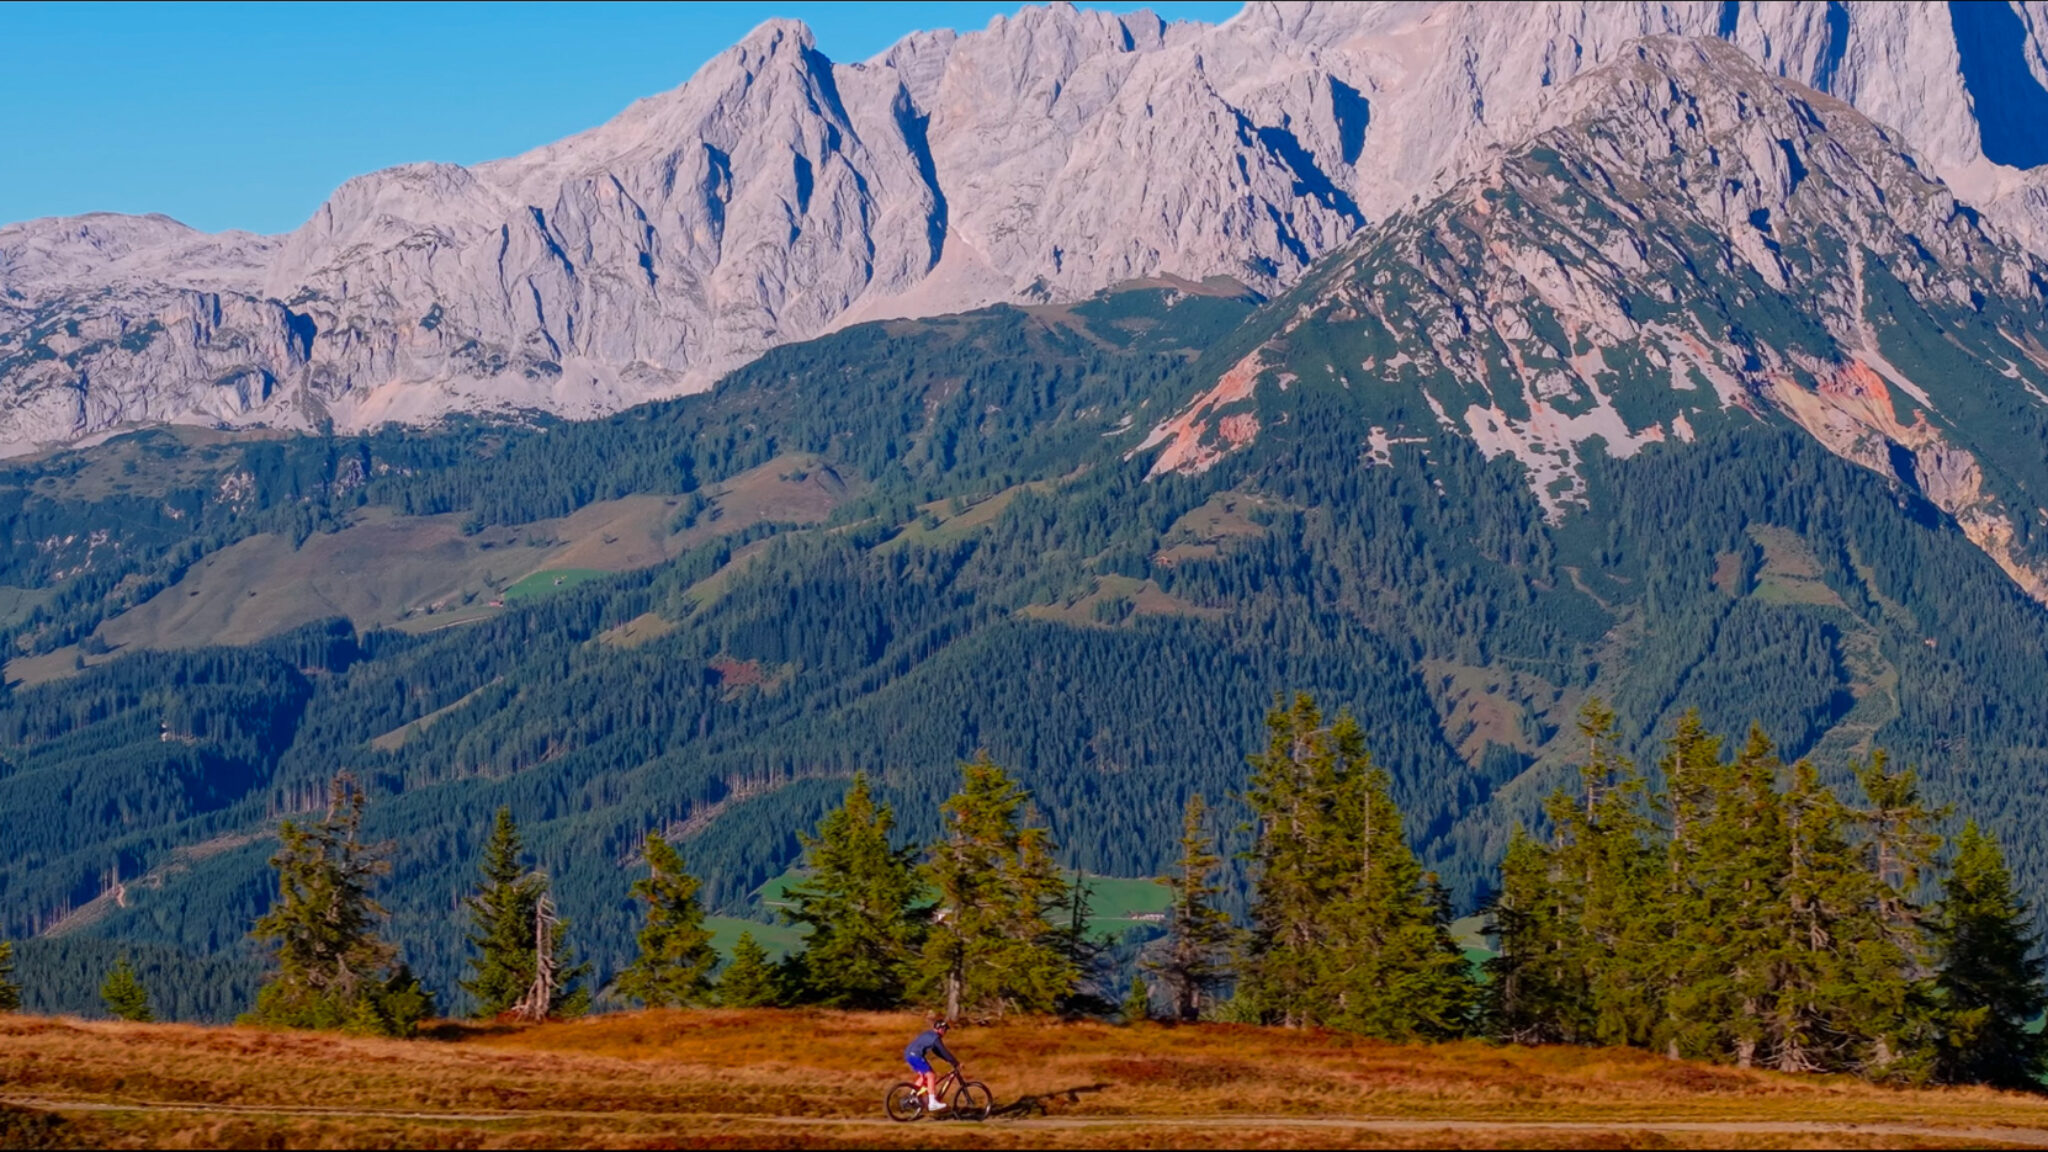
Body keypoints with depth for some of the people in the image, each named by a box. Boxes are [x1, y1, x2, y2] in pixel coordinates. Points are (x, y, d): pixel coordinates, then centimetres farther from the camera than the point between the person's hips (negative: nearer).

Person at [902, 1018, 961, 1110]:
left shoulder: (929, 1035, 22)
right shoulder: (935, 1038, -9)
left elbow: (937, 1052, 27)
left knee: (923, 1076, 22)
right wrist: (956, 1063, -3)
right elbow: (944, 1052, -9)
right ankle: (932, 1103, -14)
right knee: (930, 1076, -9)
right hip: (915, 1056, -10)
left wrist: (951, 1061, 24)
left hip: (909, 1055, 10)